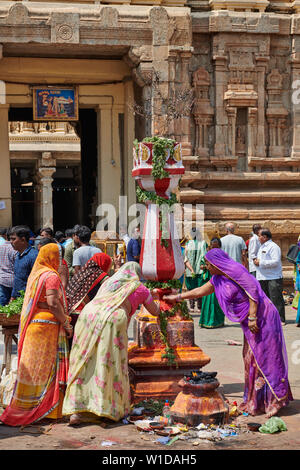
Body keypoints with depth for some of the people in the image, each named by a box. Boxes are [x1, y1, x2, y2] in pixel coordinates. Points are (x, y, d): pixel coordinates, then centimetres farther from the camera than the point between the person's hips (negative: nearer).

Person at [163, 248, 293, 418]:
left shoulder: (235, 271, -14)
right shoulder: (218, 279, 14)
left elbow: (253, 292, -19)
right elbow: (200, 291, 26)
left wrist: (252, 318, -22)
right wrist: (177, 297, 29)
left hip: (262, 317, -9)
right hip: (249, 321, 9)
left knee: (263, 357, -7)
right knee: (251, 358, 10)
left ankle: (275, 400, -2)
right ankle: (256, 401, 17)